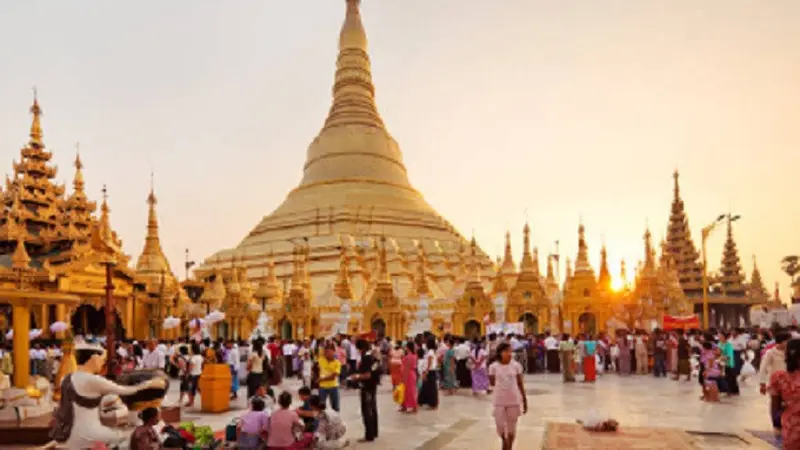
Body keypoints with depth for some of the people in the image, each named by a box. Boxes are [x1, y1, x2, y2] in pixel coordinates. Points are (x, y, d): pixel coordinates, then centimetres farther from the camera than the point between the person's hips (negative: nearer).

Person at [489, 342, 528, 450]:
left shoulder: (516, 365, -6)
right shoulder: (493, 367, -8)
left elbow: (520, 384, 1)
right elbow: (492, 382, 5)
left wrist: (525, 400, 3)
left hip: (514, 401, 1)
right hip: (499, 402, 0)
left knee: (511, 428, 9)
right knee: (500, 426, 2)